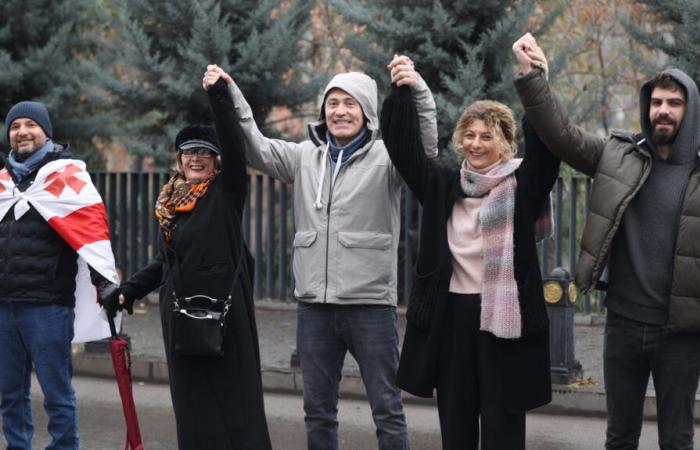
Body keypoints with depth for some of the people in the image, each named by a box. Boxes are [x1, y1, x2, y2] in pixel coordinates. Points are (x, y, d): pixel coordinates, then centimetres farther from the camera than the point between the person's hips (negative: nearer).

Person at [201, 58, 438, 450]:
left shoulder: (386, 157, -4)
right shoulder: (305, 156, 11)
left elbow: (425, 147, -21)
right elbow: (256, 148, 8)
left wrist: (417, 90, -37)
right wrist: (230, 95, -6)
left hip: (370, 303, -4)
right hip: (314, 304, 5)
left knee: (387, 408, 1)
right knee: (318, 409, 13)